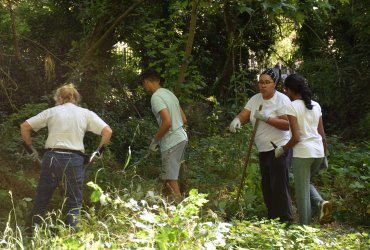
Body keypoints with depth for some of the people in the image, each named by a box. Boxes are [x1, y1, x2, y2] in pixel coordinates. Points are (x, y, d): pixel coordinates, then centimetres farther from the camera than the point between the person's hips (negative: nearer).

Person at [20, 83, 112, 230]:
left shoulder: (51, 112, 8)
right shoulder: (86, 114, 8)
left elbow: (24, 126, 5)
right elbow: (107, 131, 1)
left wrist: (29, 148, 13)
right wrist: (99, 150, 11)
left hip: (52, 157, 1)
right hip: (75, 159, -1)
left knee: (42, 198, 13)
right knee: (74, 202, 8)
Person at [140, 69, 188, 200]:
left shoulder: (156, 97, -13)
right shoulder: (169, 93, 14)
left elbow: (167, 122, -23)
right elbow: (184, 119, 17)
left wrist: (155, 140, -10)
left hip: (171, 142, -9)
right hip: (181, 138, 9)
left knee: (170, 180, -5)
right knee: (167, 177, 17)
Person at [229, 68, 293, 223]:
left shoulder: (282, 100, -10)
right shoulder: (255, 99, 10)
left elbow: (287, 124, -18)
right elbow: (244, 115, 0)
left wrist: (266, 118, -26)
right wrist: (237, 120, -23)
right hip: (263, 150, 8)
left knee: (279, 186, -10)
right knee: (266, 186, 12)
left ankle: (285, 220, -5)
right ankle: (272, 219, 21)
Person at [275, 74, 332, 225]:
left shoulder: (292, 107, -9)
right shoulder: (316, 106, 9)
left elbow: (296, 137, -15)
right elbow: (322, 135, 11)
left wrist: (282, 149, 0)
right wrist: (324, 155, 21)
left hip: (302, 153, -6)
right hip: (318, 151, 6)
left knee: (302, 191, 4)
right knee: (306, 183, 26)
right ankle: (320, 202, 0)